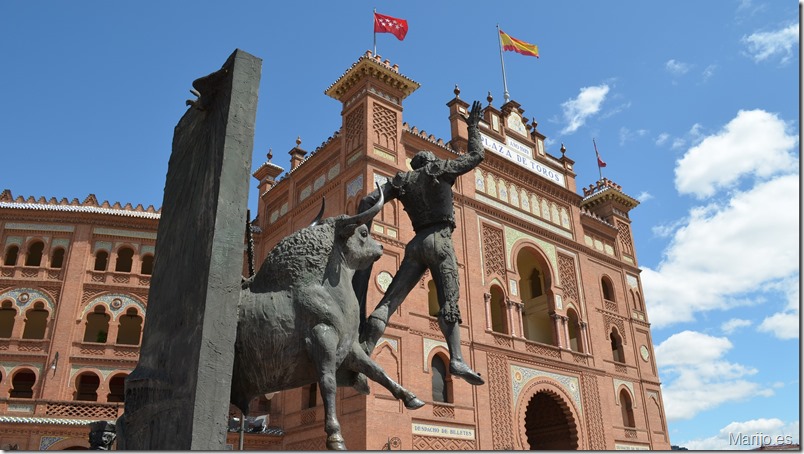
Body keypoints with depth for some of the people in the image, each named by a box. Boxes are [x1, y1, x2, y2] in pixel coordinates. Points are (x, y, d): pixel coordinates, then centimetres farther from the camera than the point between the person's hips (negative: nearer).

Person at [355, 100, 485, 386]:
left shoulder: (402, 180, 19)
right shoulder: (441, 168, 11)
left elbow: (368, 201, 7)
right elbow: (476, 155, 21)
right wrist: (472, 126, 35)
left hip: (416, 244, 3)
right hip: (439, 240, -3)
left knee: (388, 302, -4)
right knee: (448, 302, -14)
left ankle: (362, 354, -17)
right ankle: (456, 359, -32)